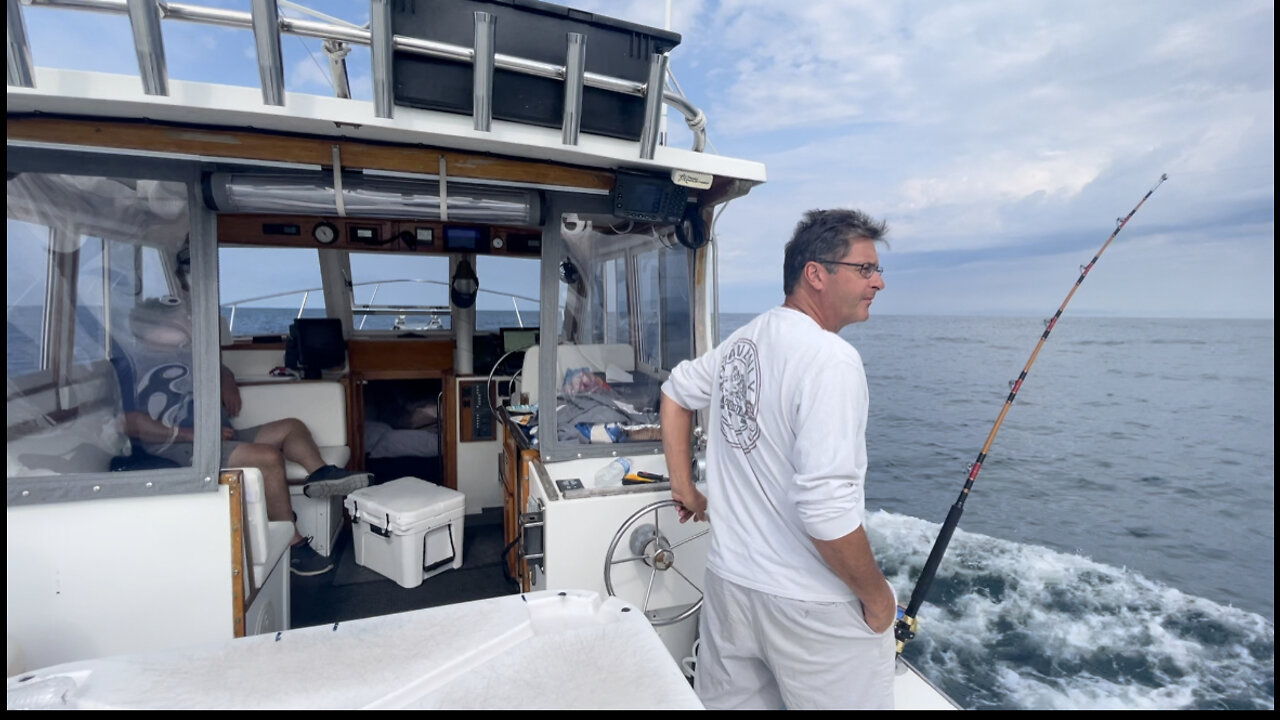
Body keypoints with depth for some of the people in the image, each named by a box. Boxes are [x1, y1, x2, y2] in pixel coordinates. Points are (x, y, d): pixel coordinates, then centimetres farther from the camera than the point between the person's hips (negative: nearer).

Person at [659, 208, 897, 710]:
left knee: (724, 700, 23)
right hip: (813, 609, -7)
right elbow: (825, 509, -27)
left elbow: (676, 390, 17)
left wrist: (684, 487, 19)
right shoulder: (831, 358, -22)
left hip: (729, 582, 7)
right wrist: (875, 593, -10)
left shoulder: (742, 342, 2)